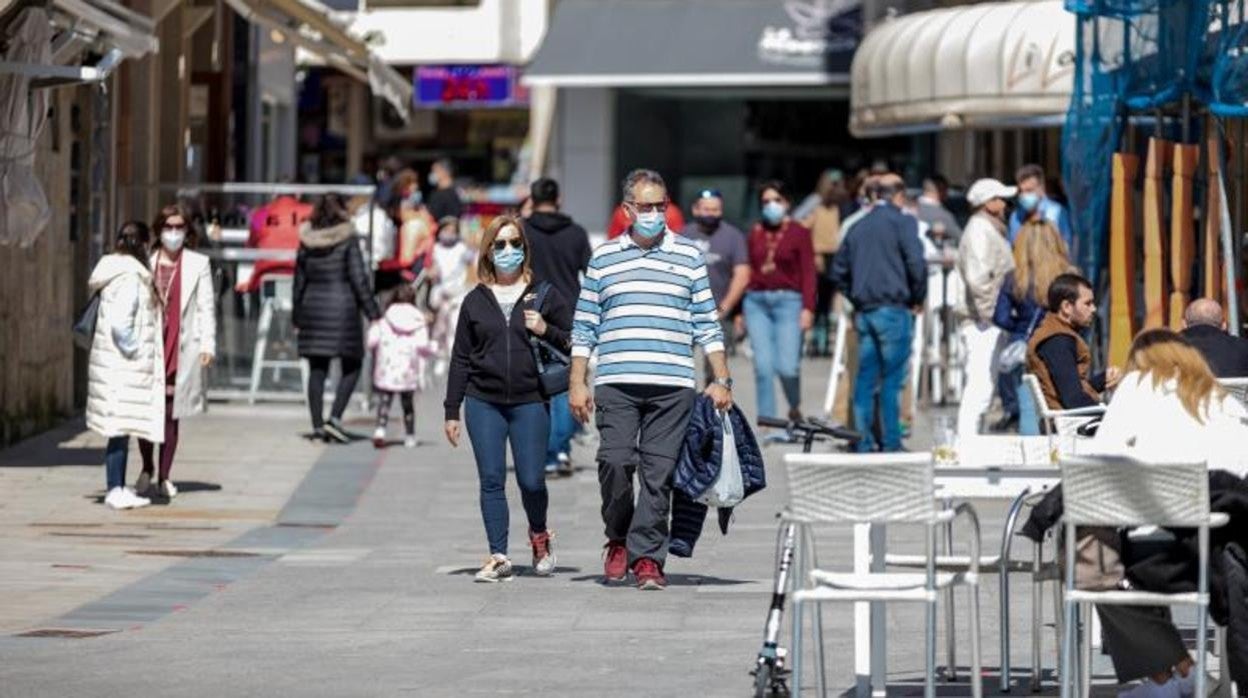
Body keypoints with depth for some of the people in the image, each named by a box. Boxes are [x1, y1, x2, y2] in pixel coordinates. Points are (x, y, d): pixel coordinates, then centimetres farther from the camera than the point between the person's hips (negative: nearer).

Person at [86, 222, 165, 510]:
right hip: (125, 366, -10)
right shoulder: (130, 277, -16)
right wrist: (133, 351, -14)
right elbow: (120, 322, -24)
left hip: (113, 363, 10)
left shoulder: (115, 273, 13)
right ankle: (116, 490, -4)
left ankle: (117, 488, 20)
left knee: (121, 428, 14)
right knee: (121, 426, -6)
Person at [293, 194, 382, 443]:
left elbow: (299, 281, 9)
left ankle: (317, 425, 6)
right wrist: (373, 313, -4)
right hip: (342, 307, -4)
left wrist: (297, 317, 16)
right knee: (351, 367, 5)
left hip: (313, 307, 4)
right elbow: (359, 279, -9)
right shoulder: (347, 240, -7)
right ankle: (335, 418, -10)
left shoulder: (307, 242, 5)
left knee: (317, 369, 8)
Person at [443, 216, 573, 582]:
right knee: (491, 481, -1)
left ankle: (539, 536, 26)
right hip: (483, 404, 2)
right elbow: (461, 358, 12)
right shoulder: (476, 300, 10)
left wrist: (546, 330, -13)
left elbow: (572, 342, 8)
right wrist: (452, 411, 8)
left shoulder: (544, 294, 6)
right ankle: (498, 556, 2)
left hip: (530, 403, -1)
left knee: (531, 481, -2)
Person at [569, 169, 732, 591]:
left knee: (658, 472, -3)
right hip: (616, 383, 0)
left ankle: (647, 557, 1)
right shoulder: (604, 257, 12)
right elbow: (584, 326, 12)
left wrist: (721, 380, 4)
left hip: (672, 385, 0)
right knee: (614, 462, -11)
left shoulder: (688, 256, 11)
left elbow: (707, 323, 11)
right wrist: (577, 383, 5)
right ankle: (618, 541, 11)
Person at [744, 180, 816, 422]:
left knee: (787, 366, -10)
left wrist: (808, 308, -10)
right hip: (757, 301, 3)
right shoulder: (756, 234, 12)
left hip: (788, 301, -3)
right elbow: (748, 271, 13)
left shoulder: (799, 233, 3)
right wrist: (740, 311, 11)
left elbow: (808, 273, -1)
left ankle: (795, 407, 18)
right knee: (763, 366, -2)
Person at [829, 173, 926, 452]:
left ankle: (864, 443, 8)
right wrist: (917, 298, 1)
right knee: (892, 379, -4)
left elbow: (838, 271, 17)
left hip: (864, 311, 6)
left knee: (865, 379, 8)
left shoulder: (857, 227, 14)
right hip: (893, 309, -6)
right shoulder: (902, 222, -4)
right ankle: (890, 444, -6)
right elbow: (916, 264, -13)